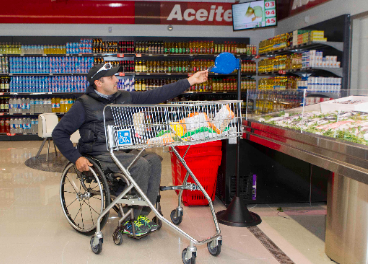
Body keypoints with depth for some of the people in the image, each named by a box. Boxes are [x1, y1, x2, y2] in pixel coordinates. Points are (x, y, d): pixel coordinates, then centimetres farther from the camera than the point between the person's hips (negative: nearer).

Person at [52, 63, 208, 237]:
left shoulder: (124, 98, 10)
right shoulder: (84, 105, -5)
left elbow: (155, 95, 6)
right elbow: (59, 133, -3)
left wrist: (190, 81, 1)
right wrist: (76, 158, -15)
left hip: (123, 149, 6)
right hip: (100, 154, -6)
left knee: (154, 160, -17)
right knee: (140, 165, -25)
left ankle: (142, 216, -12)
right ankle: (131, 222, -13)